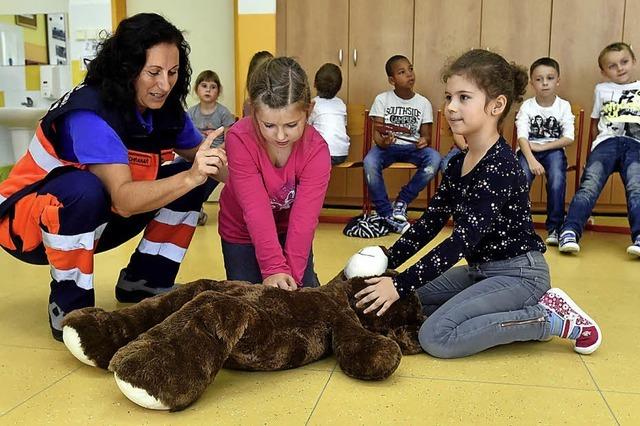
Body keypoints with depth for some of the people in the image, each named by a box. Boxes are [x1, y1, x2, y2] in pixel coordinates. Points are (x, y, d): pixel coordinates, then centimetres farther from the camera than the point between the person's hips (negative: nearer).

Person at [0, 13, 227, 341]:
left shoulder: (166, 110, -9)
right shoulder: (89, 114, -30)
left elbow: (203, 161, -4)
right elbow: (124, 200, -40)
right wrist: (190, 177, -54)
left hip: (96, 219, 7)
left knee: (199, 178, -6)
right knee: (85, 190, -41)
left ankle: (144, 281, 4)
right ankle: (68, 307, -19)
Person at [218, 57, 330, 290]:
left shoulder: (316, 150, -26)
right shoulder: (239, 139, -31)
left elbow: (304, 217, -30)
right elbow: (256, 209, -35)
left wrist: (292, 273, -38)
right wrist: (274, 268, -41)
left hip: (290, 230, 1)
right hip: (242, 230, -1)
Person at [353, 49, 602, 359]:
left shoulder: (499, 166, -23)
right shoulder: (458, 163, 4)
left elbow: (464, 239, -29)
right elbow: (430, 222, 6)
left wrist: (400, 285, -30)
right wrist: (387, 263, -5)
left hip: (518, 274, -9)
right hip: (482, 269, 9)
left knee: (436, 337, -20)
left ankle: (553, 320, -8)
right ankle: (524, 310, 6)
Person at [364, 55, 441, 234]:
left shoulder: (423, 103, 4)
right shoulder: (382, 99, 0)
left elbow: (426, 134, 4)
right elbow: (376, 131, -5)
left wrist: (424, 141, -22)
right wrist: (382, 142, -29)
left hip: (413, 147, 2)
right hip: (387, 146, -1)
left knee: (434, 159, -31)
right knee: (369, 162, -35)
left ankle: (402, 201, -11)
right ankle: (387, 214, -19)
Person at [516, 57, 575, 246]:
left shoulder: (564, 106, 1)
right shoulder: (527, 106, -1)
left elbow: (568, 138, -5)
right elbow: (522, 137, -11)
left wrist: (541, 147, -13)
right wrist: (531, 160, -26)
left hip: (553, 150, 0)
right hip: (528, 150, 0)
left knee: (557, 184, -27)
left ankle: (554, 228, -12)